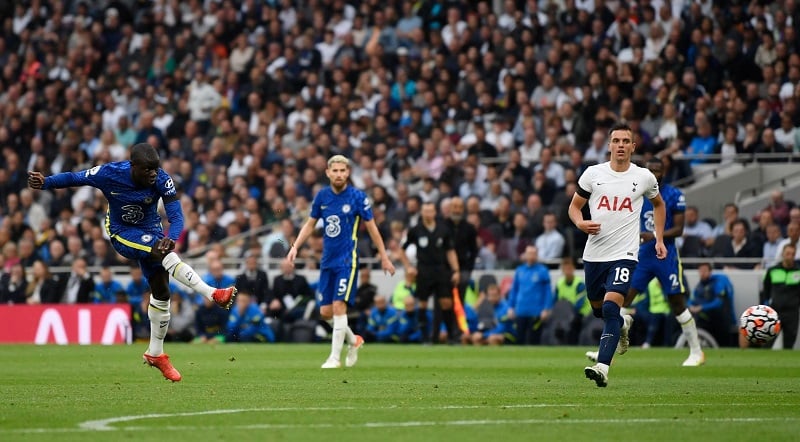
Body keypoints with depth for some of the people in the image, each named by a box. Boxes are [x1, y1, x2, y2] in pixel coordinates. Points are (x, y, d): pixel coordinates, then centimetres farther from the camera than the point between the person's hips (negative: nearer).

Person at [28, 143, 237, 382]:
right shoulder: (109, 174, -25)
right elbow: (74, 178, -13)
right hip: (122, 234, -4)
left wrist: (171, 238, -46)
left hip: (150, 230, 4)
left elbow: (176, 216, -26)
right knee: (167, 255, -31)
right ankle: (212, 294, -36)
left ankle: (156, 353, 23)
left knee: (161, 292, 7)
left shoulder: (162, 180, -22)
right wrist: (45, 182, -30)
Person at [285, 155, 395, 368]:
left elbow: (371, 228, -1)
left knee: (339, 306, -14)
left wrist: (384, 257, 1)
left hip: (347, 260, -5)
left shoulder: (358, 197, -7)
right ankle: (354, 340, 29)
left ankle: (335, 357, -7)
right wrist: (295, 246, 3)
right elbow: (310, 224, 15)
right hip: (327, 261, 5)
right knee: (325, 312, 5)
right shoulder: (322, 196, 5)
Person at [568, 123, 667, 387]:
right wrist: (581, 223, -13)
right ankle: (623, 325, 52)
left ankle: (602, 368, -24)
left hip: (624, 254, -3)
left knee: (611, 307, -20)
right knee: (598, 309, 16)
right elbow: (574, 206, 10)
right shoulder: (593, 174, 1)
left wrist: (659, 239, 15)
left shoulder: (644, 177, 1)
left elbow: (658, 204, 21)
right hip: (594, 253, 3)